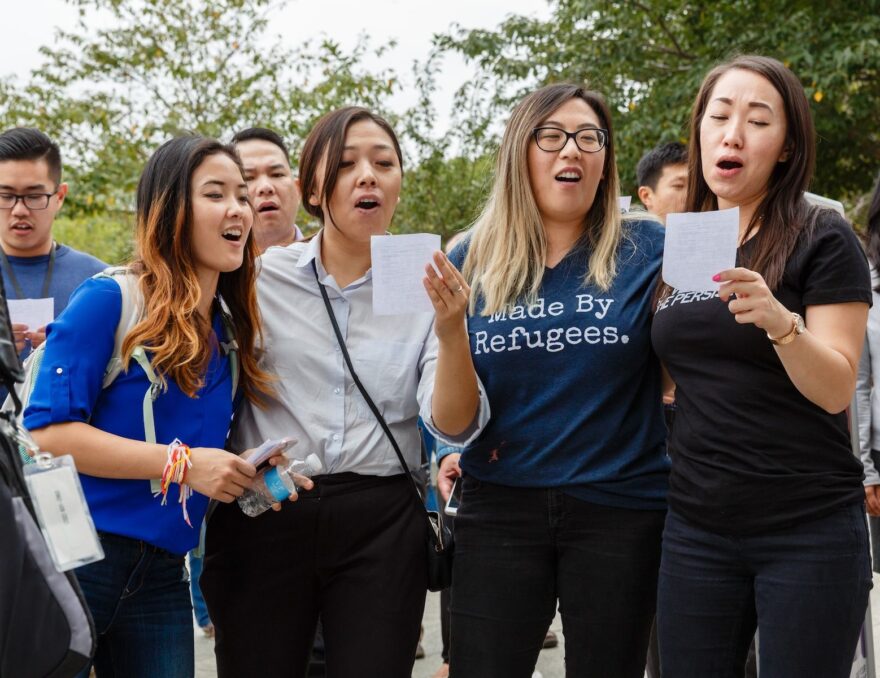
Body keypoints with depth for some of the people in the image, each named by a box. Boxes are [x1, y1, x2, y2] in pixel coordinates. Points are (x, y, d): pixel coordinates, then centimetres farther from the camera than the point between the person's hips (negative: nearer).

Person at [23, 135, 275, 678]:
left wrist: (250, 474, 3)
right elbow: (49, 432, -16)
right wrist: (181, 462, -19)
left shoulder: (231, 332, 12)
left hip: (163, 577, 6)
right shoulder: (108, 301, -9)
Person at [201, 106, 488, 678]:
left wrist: (451, 332, -24)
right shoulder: (258, 277, 1)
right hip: (262, 518, 0)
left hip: (380, 524, 0)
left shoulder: (426, 288, 2)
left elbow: (454, 427, -9)